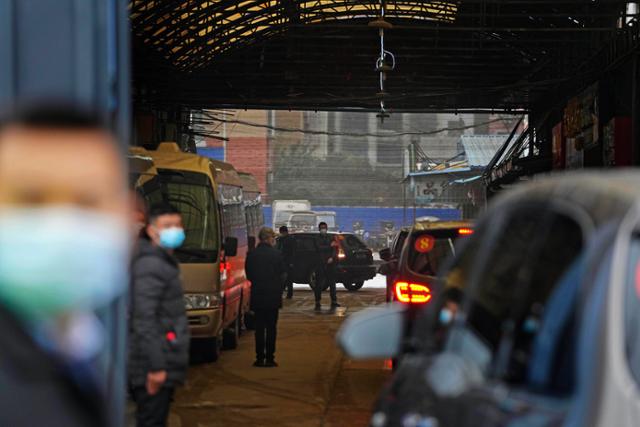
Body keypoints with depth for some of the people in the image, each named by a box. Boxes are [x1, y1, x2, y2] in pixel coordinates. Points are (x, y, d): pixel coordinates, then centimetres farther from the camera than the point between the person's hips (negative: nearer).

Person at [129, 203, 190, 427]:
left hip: (160, 365, 10)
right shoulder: (151, 265, -16)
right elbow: (144, 319, -23)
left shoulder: (163, 262, 16)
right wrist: (156, 366, -25)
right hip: (154, 366, -10)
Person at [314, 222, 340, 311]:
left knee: (332, 283, 1)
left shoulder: (331, 238, 11)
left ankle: (334, 302, 5)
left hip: (330, 263, 2)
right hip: (320, 264, -2)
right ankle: (317, 303, -1)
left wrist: (332, 258, -11)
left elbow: (335, 250, 5)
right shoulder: (317, 239, 6)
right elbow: (319, 248, -11)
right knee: (318, 284, -4)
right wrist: (330, 246, -13)